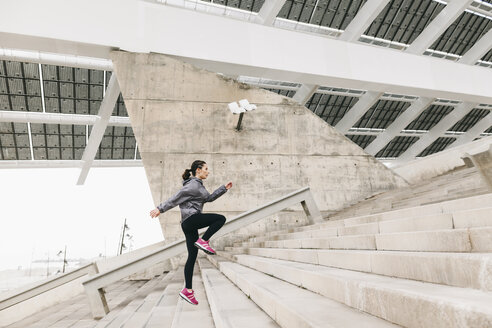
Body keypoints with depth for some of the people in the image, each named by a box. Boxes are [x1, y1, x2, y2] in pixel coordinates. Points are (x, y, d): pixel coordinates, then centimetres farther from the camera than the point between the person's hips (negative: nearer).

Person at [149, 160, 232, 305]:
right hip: (191, 218, -10)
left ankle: (187, 290, 12)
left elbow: (209, 198, 31)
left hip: (189, 224, 10)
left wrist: (224, 188, 28)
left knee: (192, 256, 8)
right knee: (220, 218, -8)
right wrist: (160, 209, -17)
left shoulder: (198, 185, 23)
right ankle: (203, 241, -8)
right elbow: (176, 198, -13)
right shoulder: (193, 185, -9)